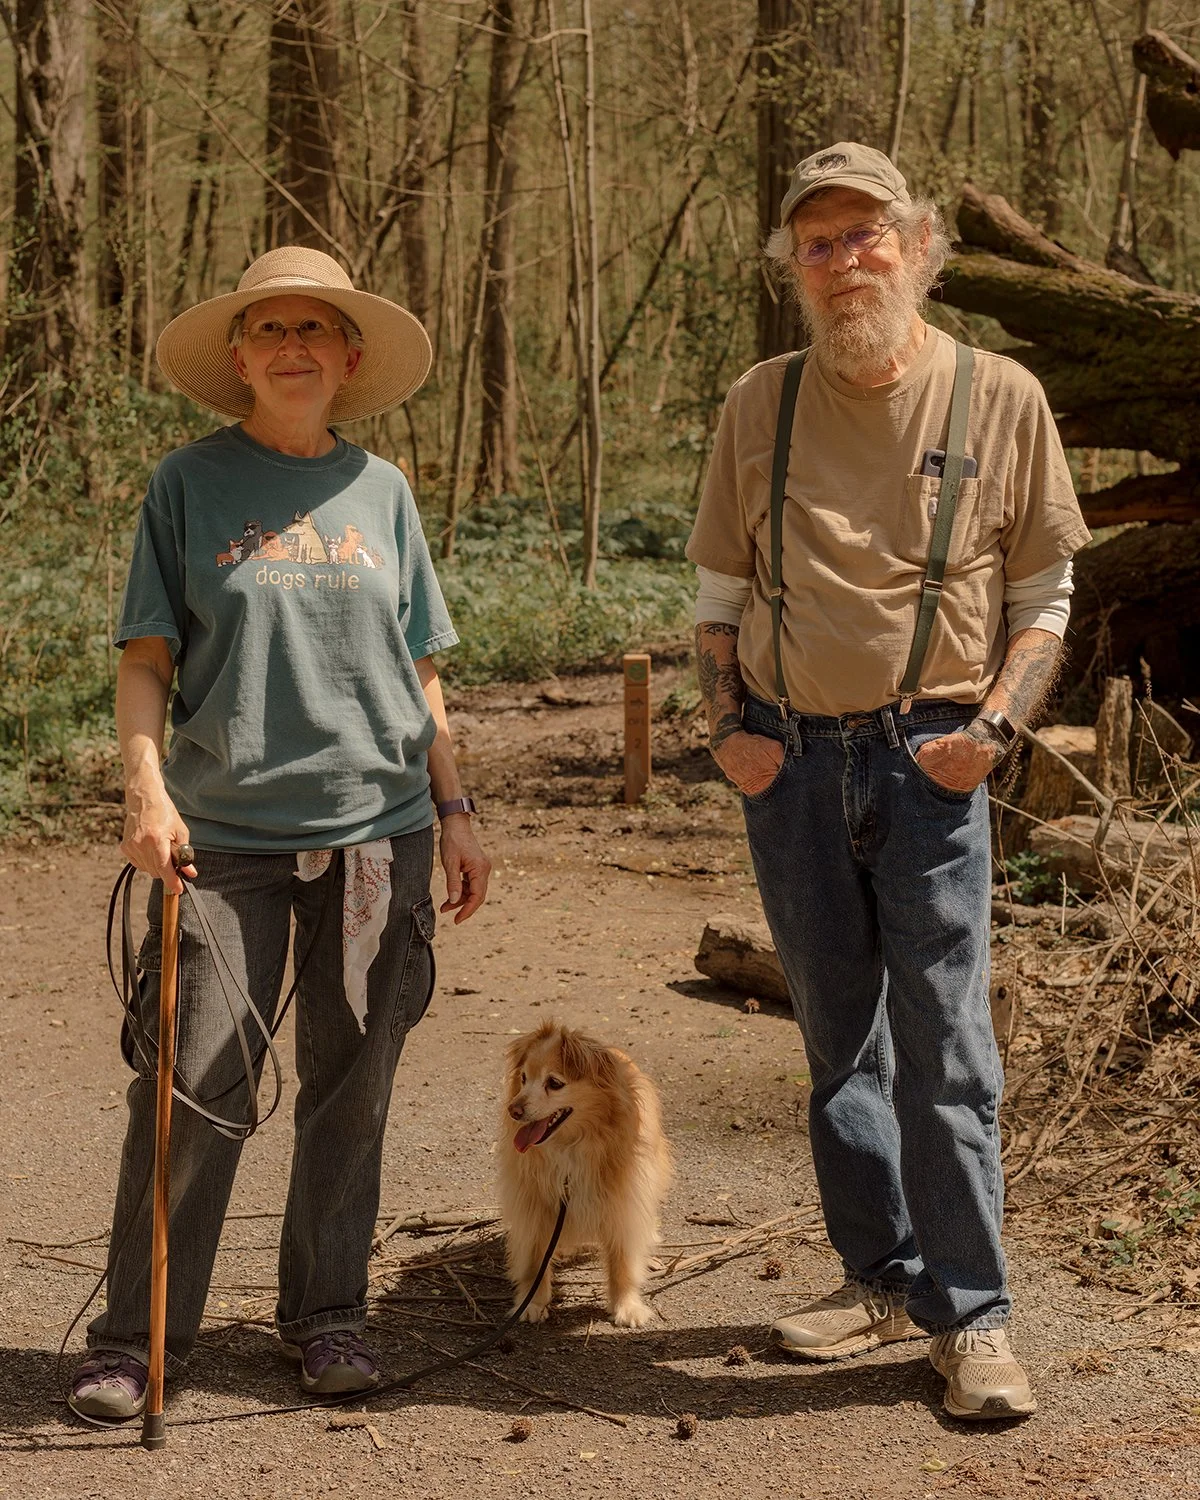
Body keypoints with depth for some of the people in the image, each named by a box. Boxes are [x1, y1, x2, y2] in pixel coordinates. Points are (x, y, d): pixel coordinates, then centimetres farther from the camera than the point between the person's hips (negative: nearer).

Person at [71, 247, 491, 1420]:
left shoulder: (381, 491, 11)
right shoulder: (189, 486, 3)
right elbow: (146, 660, 0)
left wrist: (455, 813, 11)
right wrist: (146, 785, -14)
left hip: (376, 828, 3)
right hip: (223, 832, -3)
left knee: (351, 1085, 7)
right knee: (189, 1086, -3)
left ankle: (325, 1313, 22)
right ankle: (135, 1336, 10)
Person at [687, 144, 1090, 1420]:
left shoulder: (1001, 400, 0)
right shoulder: (759, 406, 6)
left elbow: (1044, 593, 4)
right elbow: (719, 587, 13)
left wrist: (995, 725, -9)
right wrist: (726, 724, -1)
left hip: (928, 757, -3)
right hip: (789, 762, 3)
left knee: (943, 1042, -5)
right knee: (836, 1035, 11)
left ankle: (970, 1313, 6)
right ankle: (881, 1279, 24)